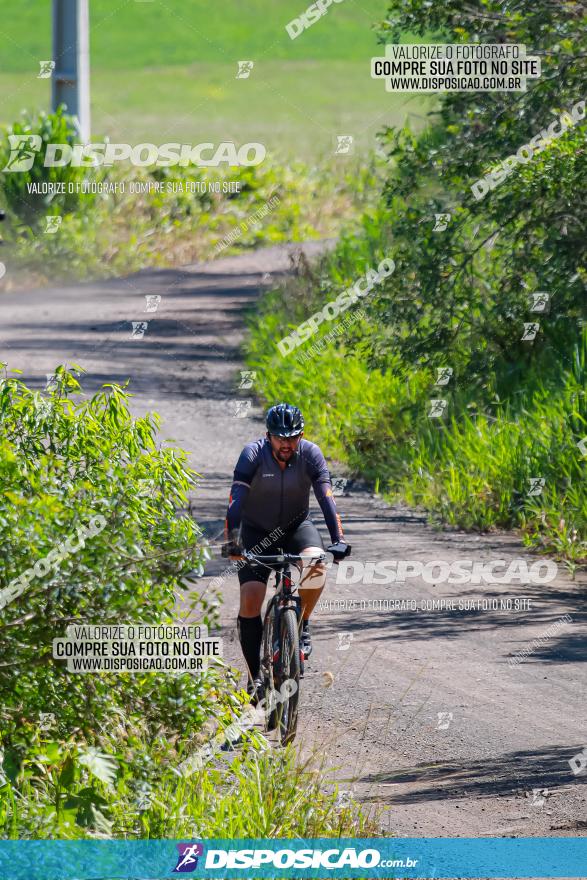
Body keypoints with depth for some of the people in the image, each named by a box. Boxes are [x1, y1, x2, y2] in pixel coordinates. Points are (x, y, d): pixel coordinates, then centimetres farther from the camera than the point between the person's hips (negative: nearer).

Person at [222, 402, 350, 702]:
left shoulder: (310, 454, -18)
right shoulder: (253, 454, -21)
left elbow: (326, 498, -23)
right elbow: (236, 500, -29)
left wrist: (338, 540, -36)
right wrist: (231, 542, -41)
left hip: (296, 526, 1)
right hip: (257, 531, -1)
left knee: (315, 565, -33)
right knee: (250, 599, -15)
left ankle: (302, 624, -7)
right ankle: (254, 677, -4)